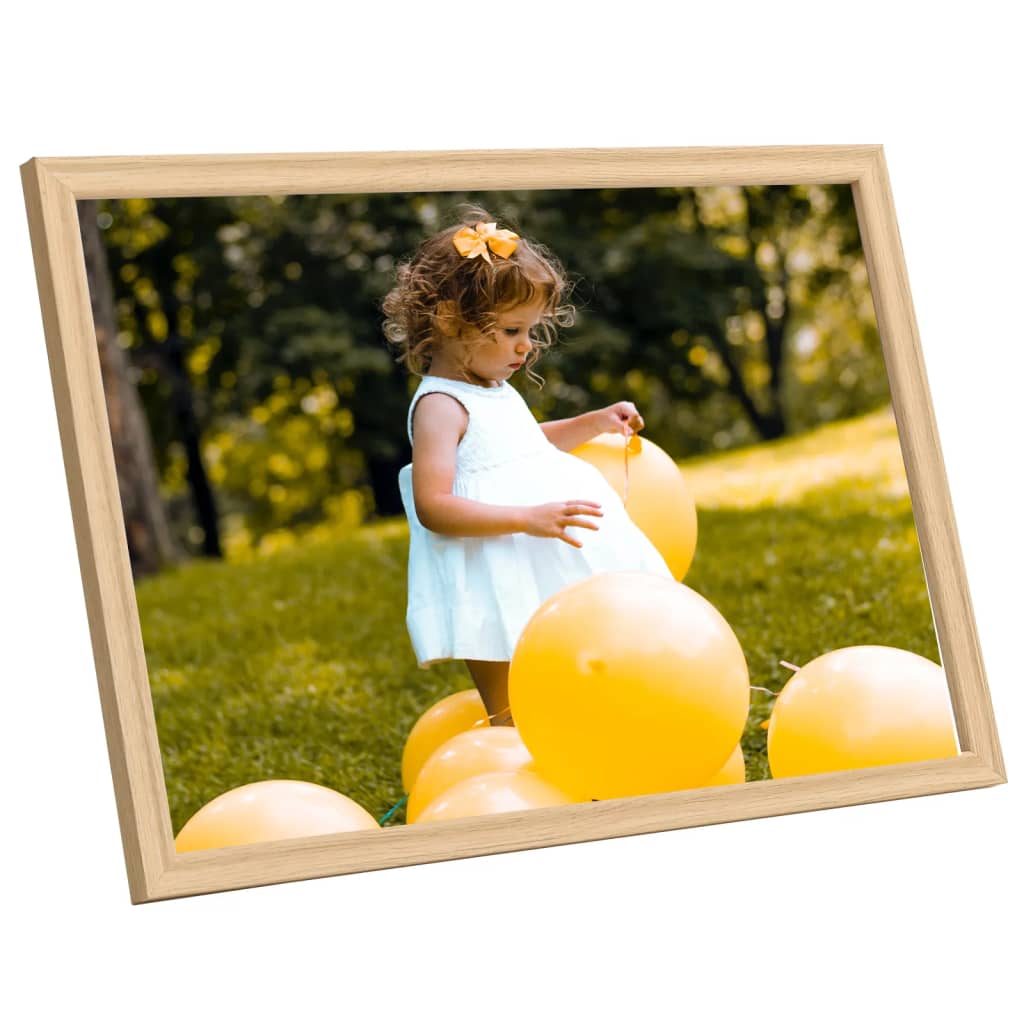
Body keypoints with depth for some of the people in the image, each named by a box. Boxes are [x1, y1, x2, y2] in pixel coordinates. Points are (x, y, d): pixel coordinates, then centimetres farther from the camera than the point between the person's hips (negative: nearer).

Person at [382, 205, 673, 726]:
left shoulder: (496, 391, 14)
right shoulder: (440, 406, -15)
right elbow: (432, 506, -26)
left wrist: (594, 423, 22)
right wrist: (528, 518, -33)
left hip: (544, 579, 9)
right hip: (495, 593, -9)